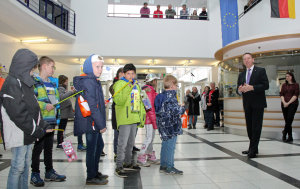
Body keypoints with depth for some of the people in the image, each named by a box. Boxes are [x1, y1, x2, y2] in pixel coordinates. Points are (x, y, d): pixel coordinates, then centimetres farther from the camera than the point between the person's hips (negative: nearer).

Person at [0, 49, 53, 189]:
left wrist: (44, 126, 6)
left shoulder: (25, 82, 14)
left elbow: (33, 108, 15)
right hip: (18, 135, -9)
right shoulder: (11, 83, -15)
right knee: (18, 167, 0)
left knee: (26, 166, 16)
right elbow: (18, 113, -21)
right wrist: (38, 131, -15)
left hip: (28, 134, 9)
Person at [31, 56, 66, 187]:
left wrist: (57, 117, 20)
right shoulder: (34, 82, -8)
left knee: (49, 147, 15)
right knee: (38, 147, 1)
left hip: (52, 121, 7)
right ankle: (35, 175, 15)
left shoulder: (53, 83, 17)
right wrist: (43, 106, -23)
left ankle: (49, 172, 26)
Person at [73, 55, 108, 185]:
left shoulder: (93, 81, 16)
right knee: (92, 148, 1)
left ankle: (95, 172, 34)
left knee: (99, 145, 19)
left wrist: (101, 123, 17)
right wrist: (101, 124, -18)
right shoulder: (88, 82, -16)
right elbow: (92, 106, -21)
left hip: (94, 123, 10)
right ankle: (91, 178, 16)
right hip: (90, 122, -10)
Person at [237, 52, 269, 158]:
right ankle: (253, 148, 20)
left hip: (258, 104, -5)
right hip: (247, 105, 5)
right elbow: (239, 90, 13)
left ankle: (253, 149, -2)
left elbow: (266, 85, -9)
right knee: (249, 127, 9)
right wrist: (240, 90, -10)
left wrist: (251, 87, -20)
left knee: (256, 127, -7)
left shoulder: (260, 71, 1)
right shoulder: (241, 75, 16)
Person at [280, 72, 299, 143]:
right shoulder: (284, 85, 13)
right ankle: (290, 137, 10)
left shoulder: (296, 85, 3)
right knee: (287, 120, 3)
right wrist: (284, 102, -9)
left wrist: (288, 103, -13)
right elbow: (281, 94, 7)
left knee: (289, 120, -14)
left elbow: (296, 95, -5)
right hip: (284, 104, 3)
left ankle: (284, 133, 1)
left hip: (292, 104, -3)